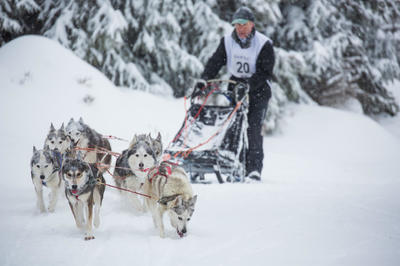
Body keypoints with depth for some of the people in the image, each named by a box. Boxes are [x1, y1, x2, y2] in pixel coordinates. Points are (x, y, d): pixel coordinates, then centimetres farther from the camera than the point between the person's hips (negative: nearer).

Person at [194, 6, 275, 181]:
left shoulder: (264, 44, -8)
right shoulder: (227, 42, 4)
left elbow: (265, 73, -13)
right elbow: (215, 63, 3)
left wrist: (249, 84, -27)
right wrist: (203, 80, -12)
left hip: (257, 91, -4)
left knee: (253, 129, -16)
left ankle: (254, 169, -18)